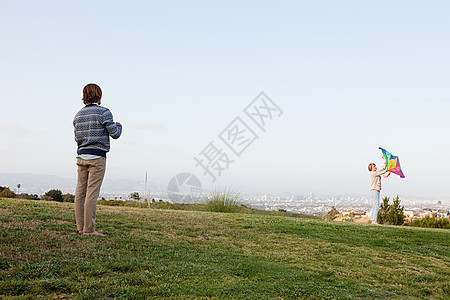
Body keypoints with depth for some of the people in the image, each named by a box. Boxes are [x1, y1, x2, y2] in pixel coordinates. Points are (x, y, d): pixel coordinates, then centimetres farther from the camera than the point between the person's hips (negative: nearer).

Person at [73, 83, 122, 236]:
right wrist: (119, 126, 15)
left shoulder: (78, 115, 13)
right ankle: (89, 229, -5)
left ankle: (81, 227, 12)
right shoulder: (103, 112, -6)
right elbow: (114, 134, -6)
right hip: (97, 157, -6)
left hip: (81, 156, 6)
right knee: (92, 193, -6)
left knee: (80, 192, 8)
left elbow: (77, 138, 16)